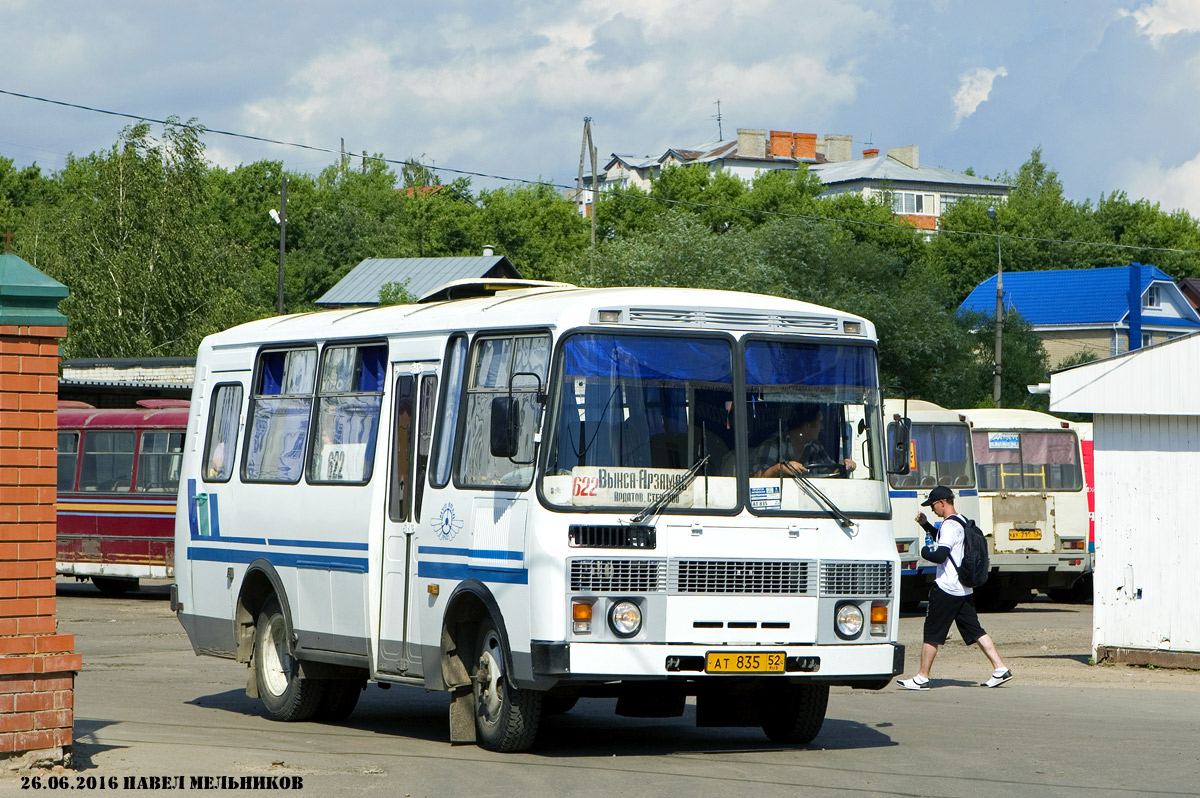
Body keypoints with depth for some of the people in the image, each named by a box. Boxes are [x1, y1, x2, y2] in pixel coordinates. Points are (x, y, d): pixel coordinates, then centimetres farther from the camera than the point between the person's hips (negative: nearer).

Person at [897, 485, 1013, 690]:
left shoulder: (950, 525, -16)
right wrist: (925, 524, 24)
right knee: (975, 631, 9)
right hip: (965, 589, 9)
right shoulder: (961, 522, 15)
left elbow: (939, 555, -25)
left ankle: (922, 678, 3)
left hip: (946, 589, -9)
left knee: (932, 633, -1)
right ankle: (1000, 669, 2)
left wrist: (925, 551, -5)